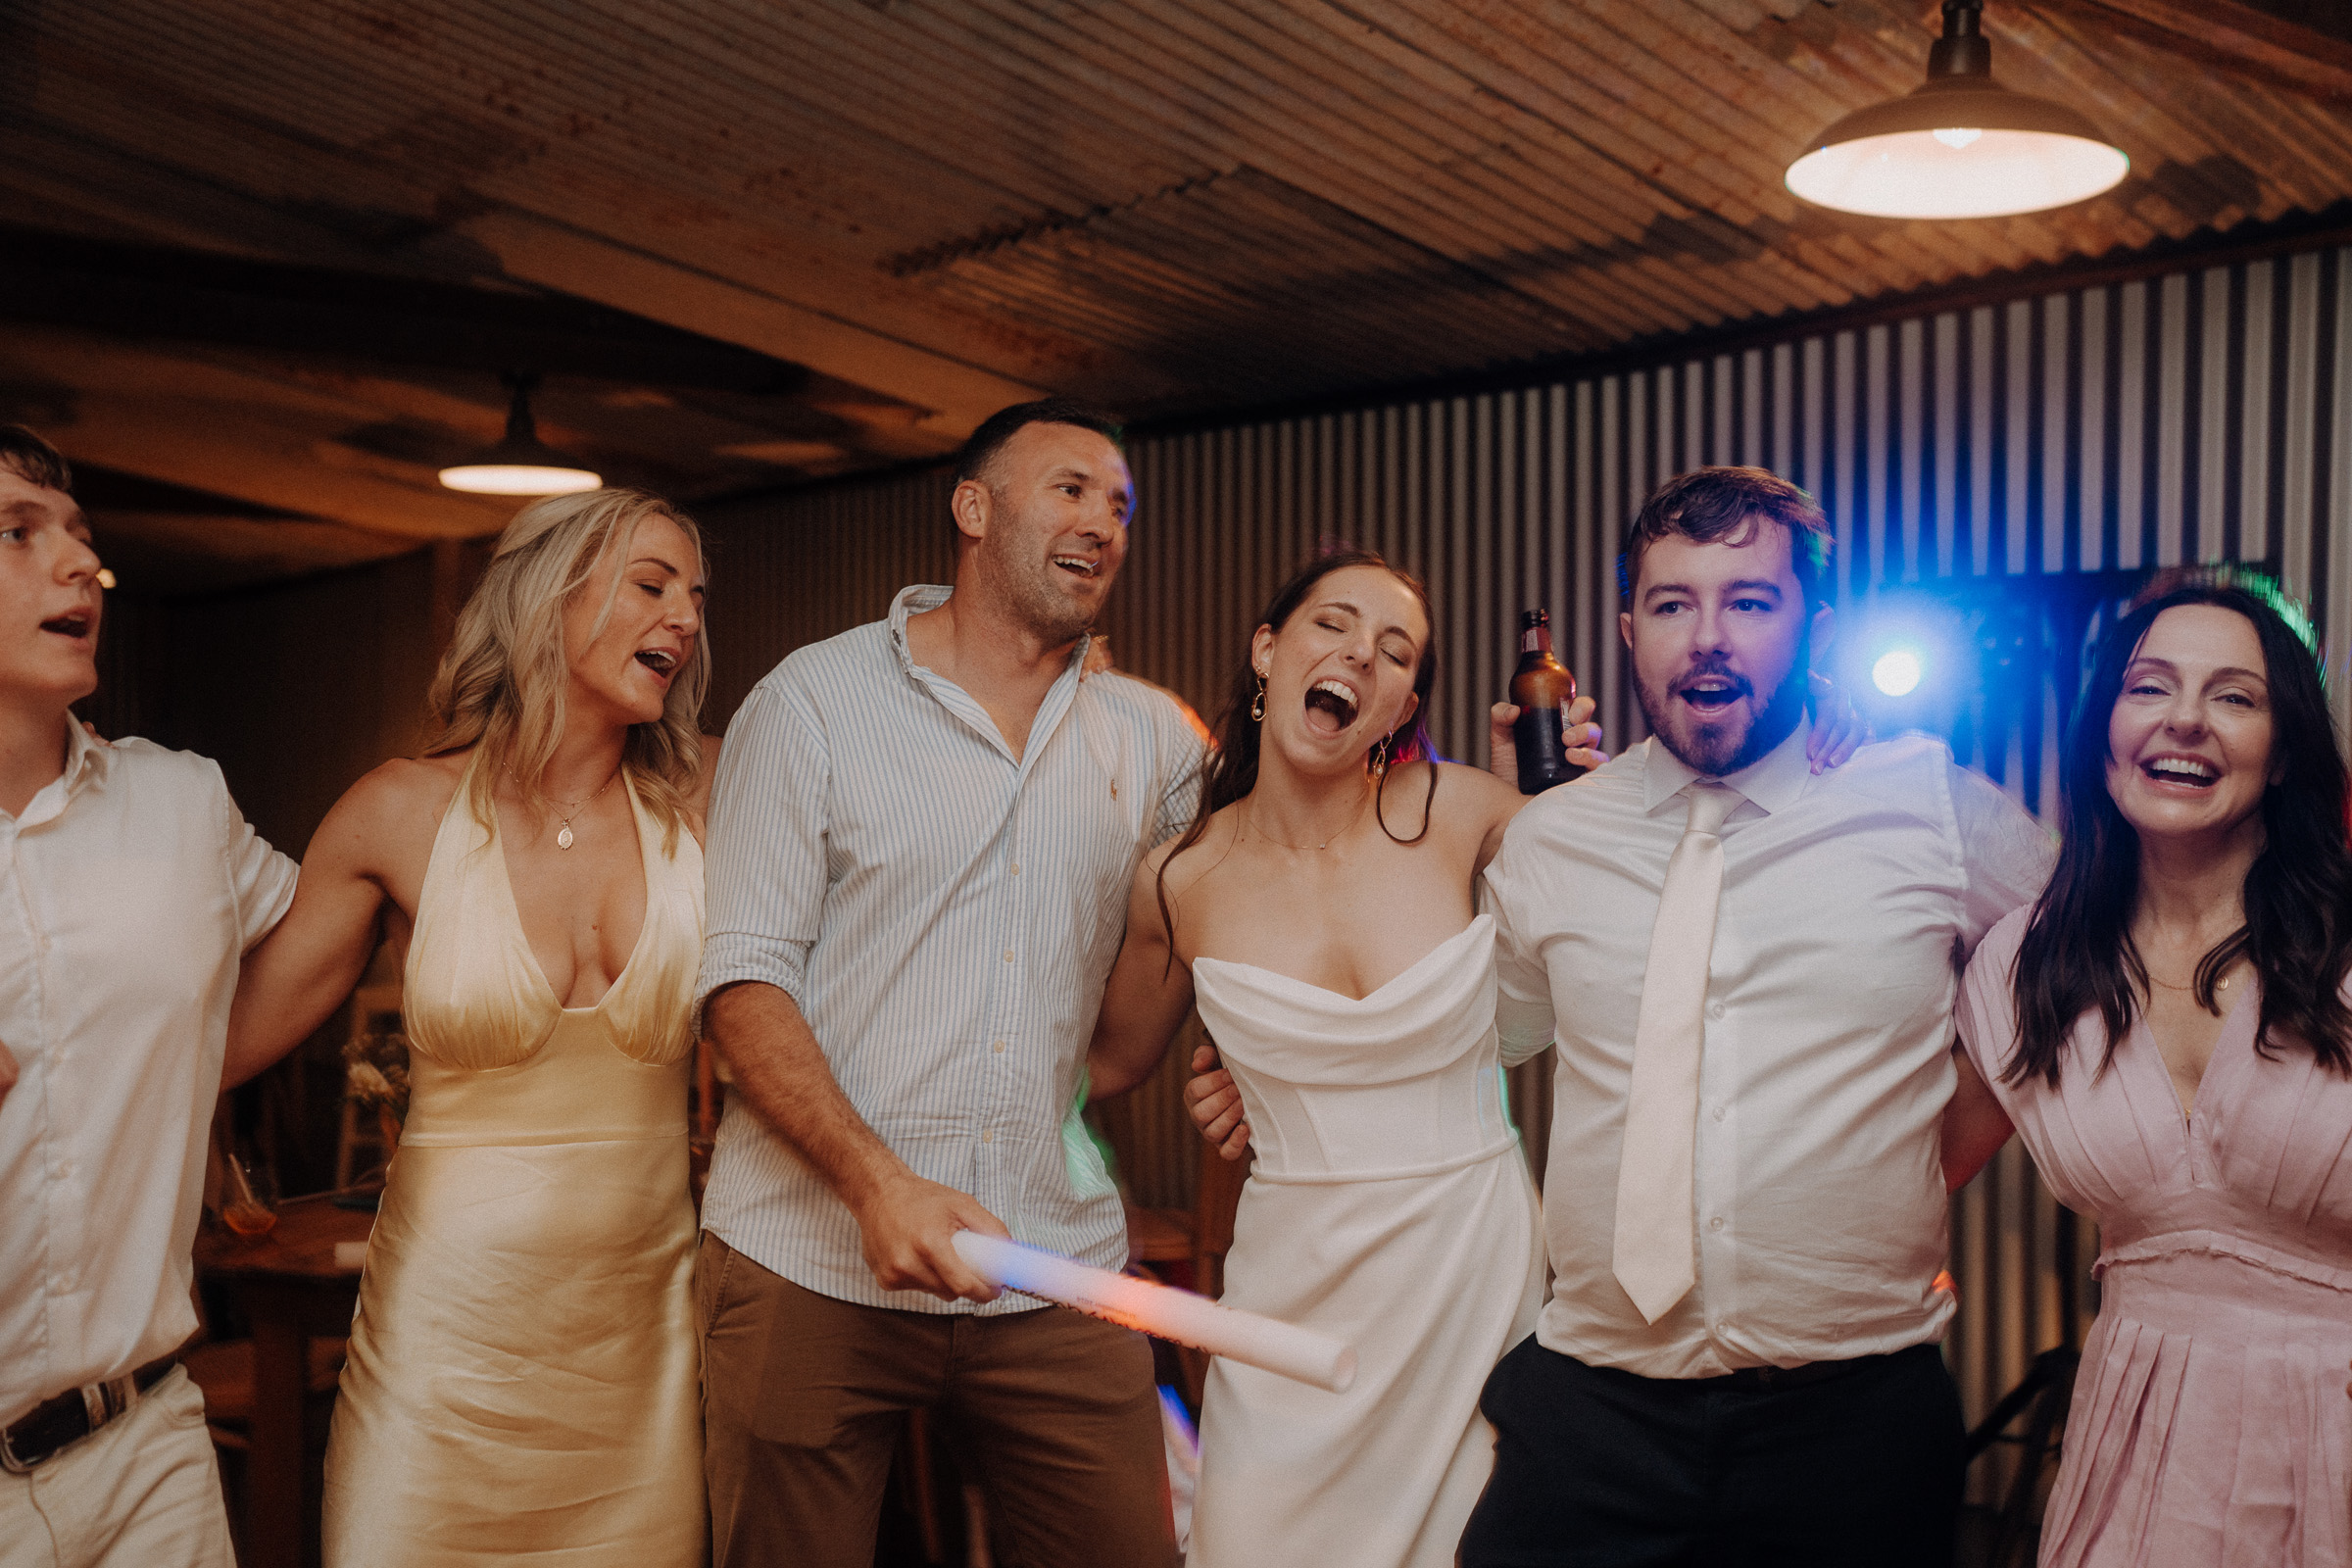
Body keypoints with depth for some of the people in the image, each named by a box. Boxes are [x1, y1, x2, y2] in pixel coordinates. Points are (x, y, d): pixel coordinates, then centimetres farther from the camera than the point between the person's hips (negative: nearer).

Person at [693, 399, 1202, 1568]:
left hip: (1058, 1264, 3)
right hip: (814, 1263, -3)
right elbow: (743, 980, -7)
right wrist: (877, 1183, -20)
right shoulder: (815, 699, 0)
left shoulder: (1152, 739, 11)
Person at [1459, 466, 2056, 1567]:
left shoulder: (1936, 810, -2)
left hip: (1855, 1415, -1)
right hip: (1588, 1403, 1)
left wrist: (1952, 1144, 7)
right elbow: (1480, 1041, 19)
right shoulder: (1543, 842, 3)